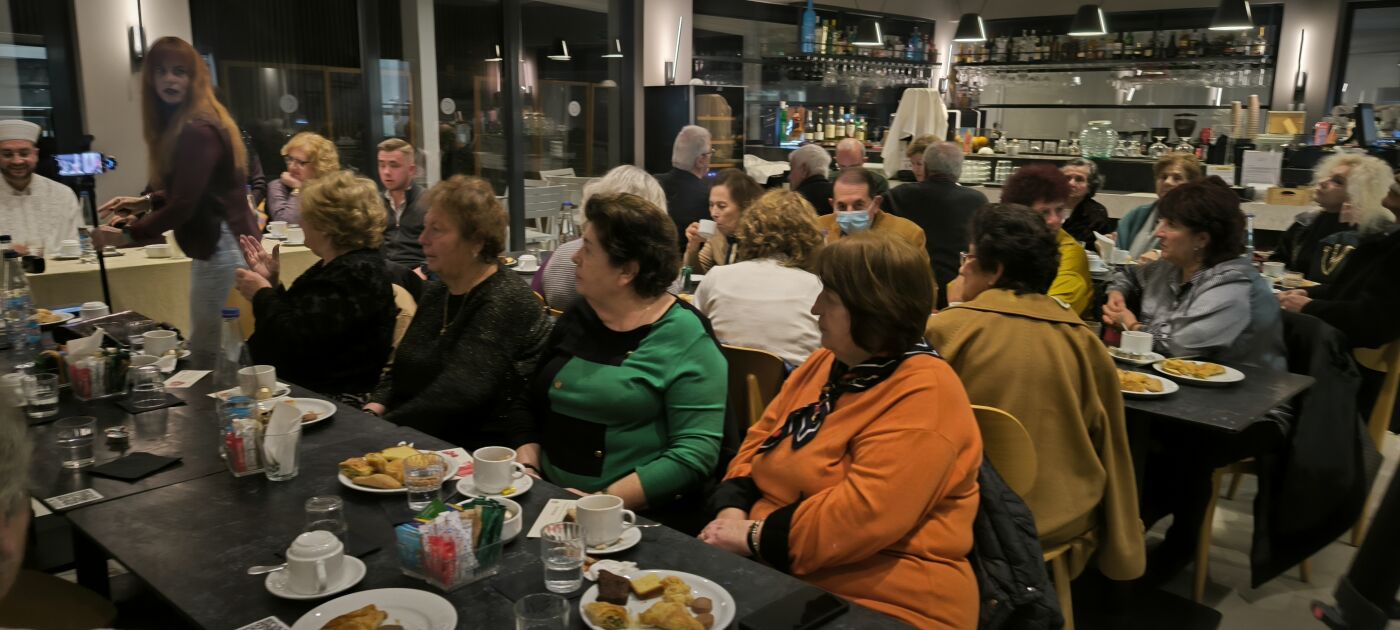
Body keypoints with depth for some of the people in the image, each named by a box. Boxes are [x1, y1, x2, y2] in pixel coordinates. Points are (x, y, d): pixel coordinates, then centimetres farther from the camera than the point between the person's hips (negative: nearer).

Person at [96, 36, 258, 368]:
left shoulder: (198, 130, -19)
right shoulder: (179, 123, 14)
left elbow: (184, 204, -19)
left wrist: (128, 233, -8)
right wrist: (147, 202, 9)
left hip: (222, 248, -11)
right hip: (219, 245, 11)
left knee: (208, 352, -4)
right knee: (206, 348, 16)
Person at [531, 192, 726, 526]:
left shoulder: (685, 337, -8)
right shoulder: (577, 317, 10)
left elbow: (697, 451, -14)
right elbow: (534, 406, 17)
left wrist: (604, 501, -18)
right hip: (552, 501, 5)